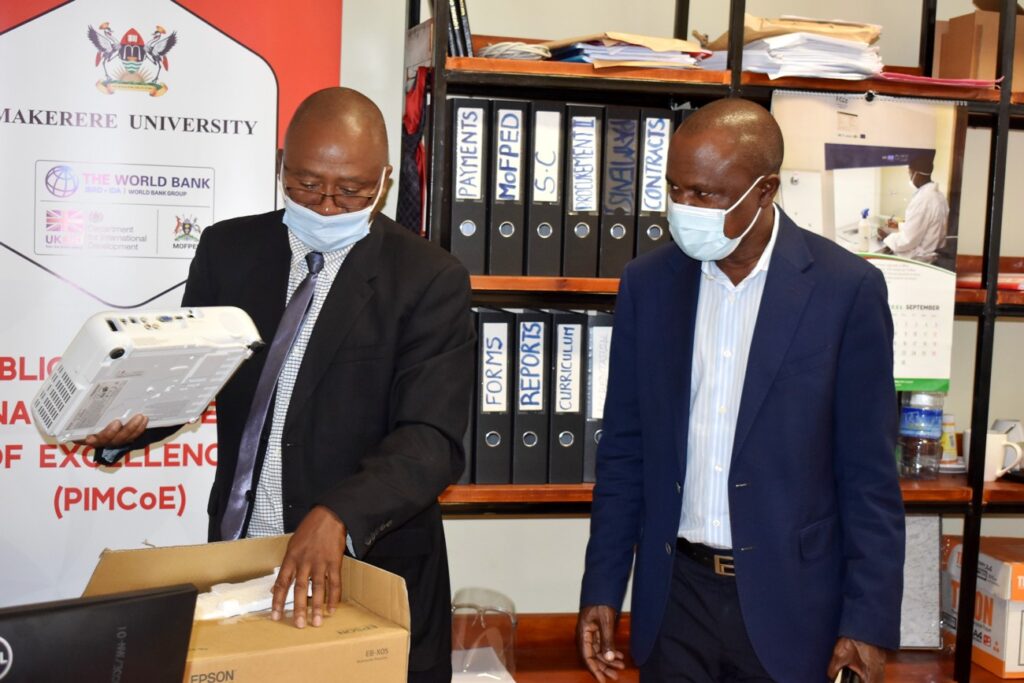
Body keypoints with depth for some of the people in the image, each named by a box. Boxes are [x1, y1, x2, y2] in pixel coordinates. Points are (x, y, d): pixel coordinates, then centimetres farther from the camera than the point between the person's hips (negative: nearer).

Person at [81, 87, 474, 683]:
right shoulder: (229, 249, 1)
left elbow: (432, 440, -19)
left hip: (372, 565, -3)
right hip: (237, 550, 4)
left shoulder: (430, 280, -12)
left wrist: (338, 516, -36)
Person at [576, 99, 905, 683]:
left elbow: (869, 475, -6)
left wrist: (869, 620, -7)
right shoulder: (648, 283, -1)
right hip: (674, 595, 2)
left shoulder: (847, 289, -10)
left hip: (786, 600, -2)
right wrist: (602, 590, 3)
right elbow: (625, 453, 4)